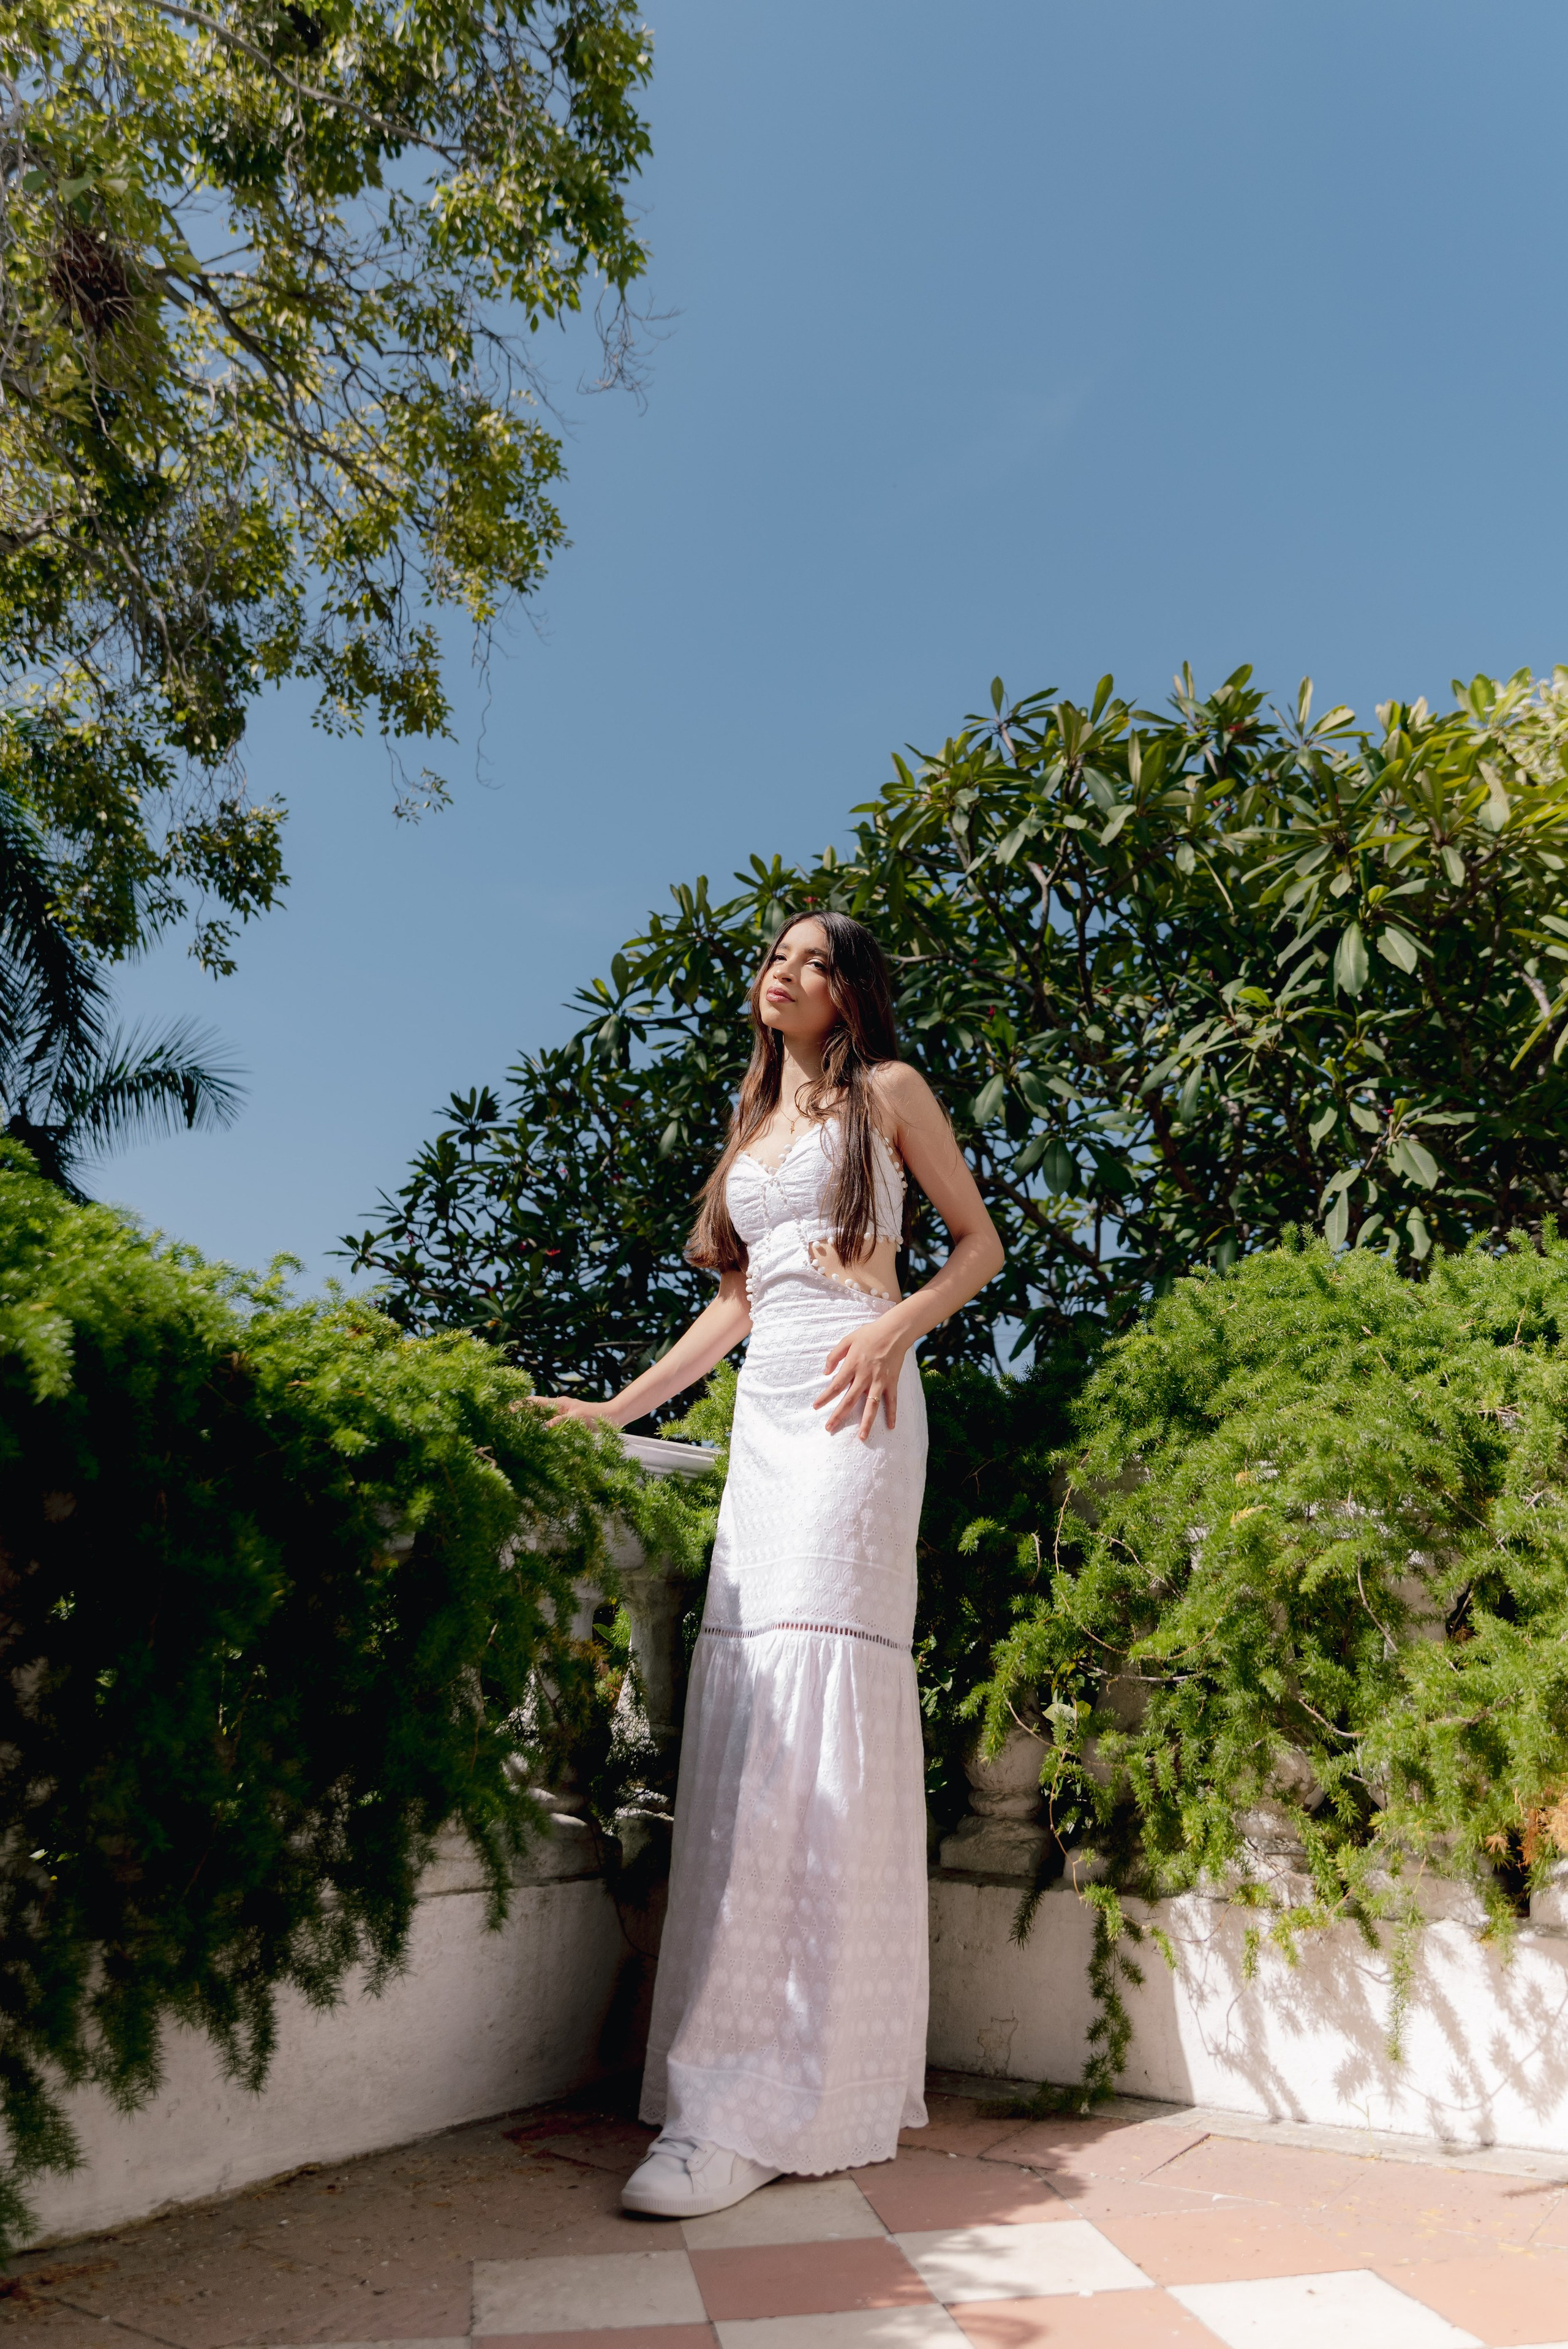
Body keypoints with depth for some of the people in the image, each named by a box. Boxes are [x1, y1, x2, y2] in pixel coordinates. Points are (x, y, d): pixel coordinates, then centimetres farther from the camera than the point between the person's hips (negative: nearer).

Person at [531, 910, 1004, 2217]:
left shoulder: (888, 1092, 9)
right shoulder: (755, 1121, 26)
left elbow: (981, 1245, 8)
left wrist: (895, 1327, -11)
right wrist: (620, 1407, 18)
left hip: (852, 1407, -6)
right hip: (762, 1411, 7)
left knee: (813, 1707, -15)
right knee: (748, 1707, -3)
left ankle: (753, 2109, -15)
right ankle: (815, 2072, 5)